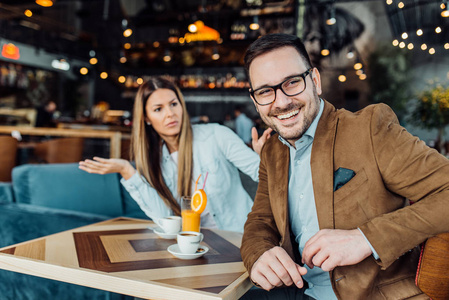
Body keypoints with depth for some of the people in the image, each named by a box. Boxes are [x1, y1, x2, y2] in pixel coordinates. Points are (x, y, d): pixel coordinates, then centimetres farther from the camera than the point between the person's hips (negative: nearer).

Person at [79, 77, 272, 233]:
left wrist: (262, 154, -31)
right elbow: (163, 214, -9)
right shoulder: (156, 159, 4)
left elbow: (258, 170, -8)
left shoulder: (215, 135, -7)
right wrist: (127, 172, -13)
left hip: (238, 235, -3)